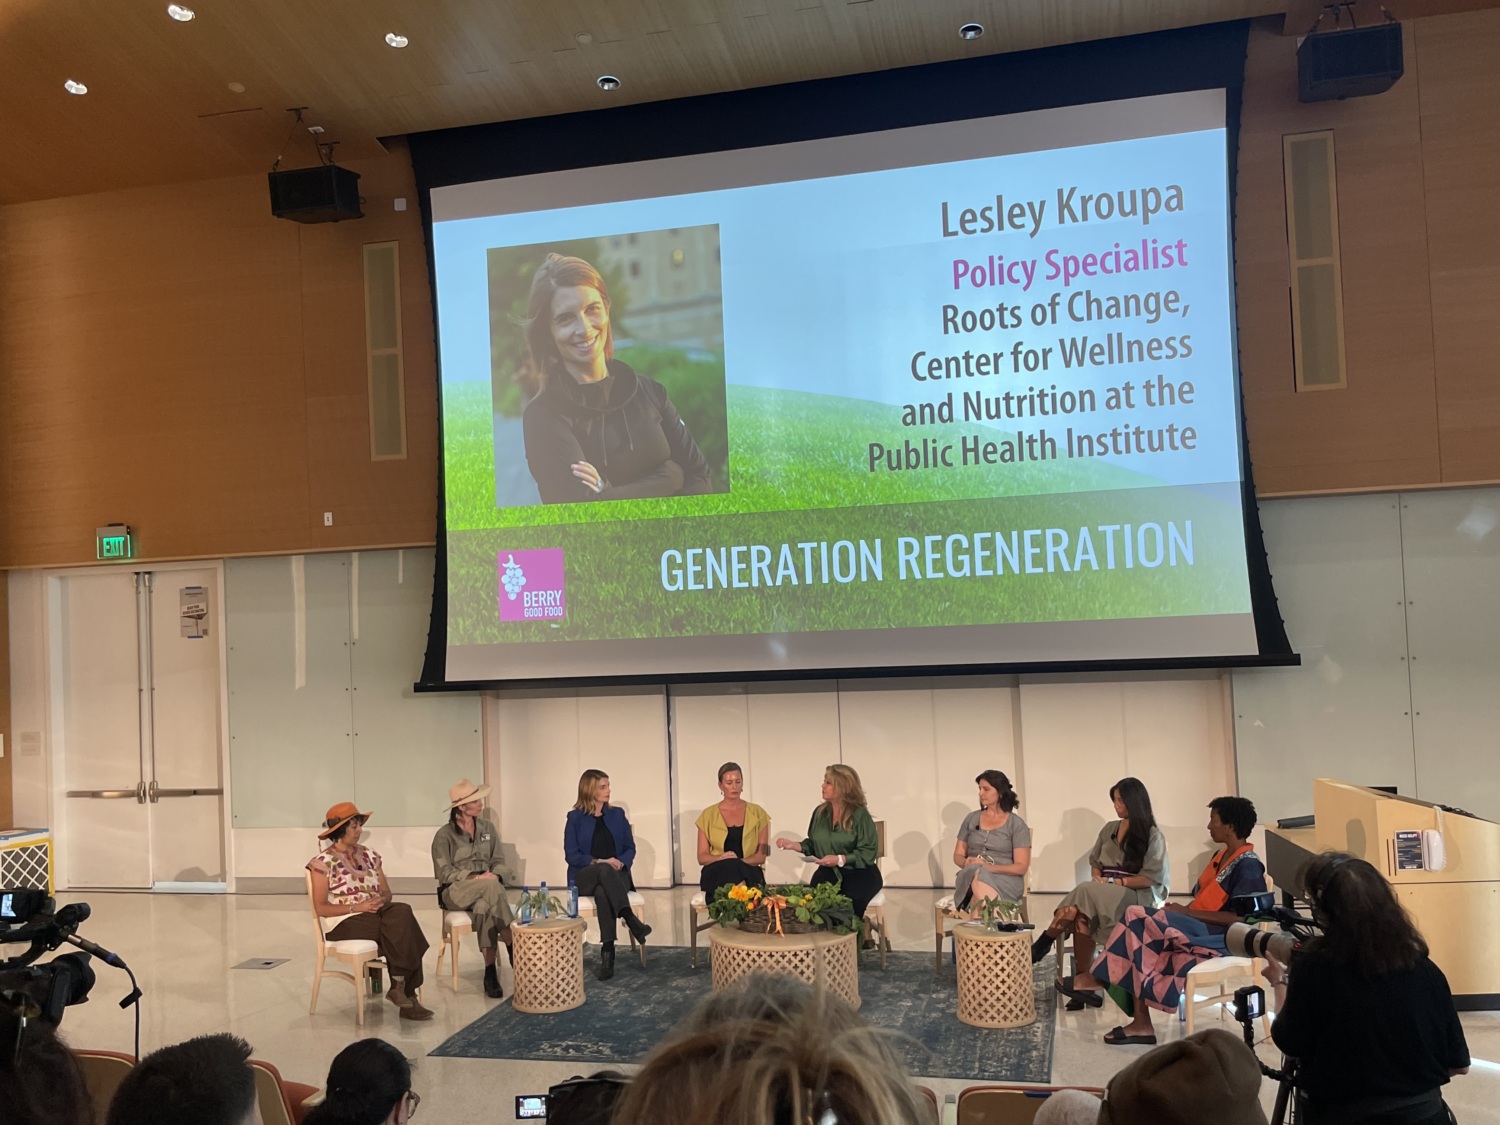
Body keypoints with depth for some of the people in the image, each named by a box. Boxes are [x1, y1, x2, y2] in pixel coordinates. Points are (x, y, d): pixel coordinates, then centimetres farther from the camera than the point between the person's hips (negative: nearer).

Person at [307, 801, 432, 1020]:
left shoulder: (370, 856, 14)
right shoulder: (323, 862, -4)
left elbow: (386, 891, 15)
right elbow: (321, 908, -8)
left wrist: (381, 900, -10)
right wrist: (357, 907, -18)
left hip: (376, 914, 6)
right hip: (344, 922, -6)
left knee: (402, 912, -29)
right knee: (401, 928, -29)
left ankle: (401, 987, -26)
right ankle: (402, 989, -21)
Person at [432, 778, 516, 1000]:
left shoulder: (488, 829, 12)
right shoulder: (444, 835, -2)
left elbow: (499, 862, 9)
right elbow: (444, 872, -9)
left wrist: (496, 875, -16)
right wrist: (475, 877, -23)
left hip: (486, 889, 3)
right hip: (454, 892, -3)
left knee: (484, 907, -37)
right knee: (491, 885, -36)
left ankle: (490, 972, -36)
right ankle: (512, 948, -33)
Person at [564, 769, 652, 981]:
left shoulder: (617, 814, 13)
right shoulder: (575, 817, 4)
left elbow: (630, 848, 10)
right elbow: (572, 855, -3)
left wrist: (620, 862, -12)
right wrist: (599, 862, -17)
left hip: (615, 874, 2)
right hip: (585, 877, -2)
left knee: (603, 893, -37)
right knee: (604, 870, -39)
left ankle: (607, 954, -41)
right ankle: (631, 920, -49)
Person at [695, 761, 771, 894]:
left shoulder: (757, 813, 8)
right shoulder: (708, 815, 8)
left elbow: (761, 855, 4)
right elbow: (702, 857, 5)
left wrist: (738, 862, -17)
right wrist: (722, 858, -17)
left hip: (748, 876, 0)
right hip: (717, 876, 0)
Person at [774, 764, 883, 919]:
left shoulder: (860, 815, -10)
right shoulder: (820, 812, 7)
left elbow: (868, 853, -14)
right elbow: (814, 845, 18)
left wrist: (840, 860, -23)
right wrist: (794, 845, 0)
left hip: (859, 872, -4)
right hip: (829, 872, 4)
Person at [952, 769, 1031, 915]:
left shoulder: (1016, 824, 3)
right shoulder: (971, 819, 15)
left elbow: (1021, 867, -3)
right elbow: (958, 855, 17)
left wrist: (991, 867, -18)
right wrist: (967, 863, -9)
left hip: (1005, 879, -3)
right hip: (971, 875, 3)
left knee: (979, 881, -39)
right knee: (976, 872, -37)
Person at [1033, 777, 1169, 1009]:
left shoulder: (1153, 835, 1)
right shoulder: (1109, 829, 19)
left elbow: (1150, 878, -7)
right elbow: (1095, 862, 22)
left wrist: (1115, 882, -12)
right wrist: (1098, 878, 0)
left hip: (1139, 897, -5)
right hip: (1103, 896, 5)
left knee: (1085, 892, -34)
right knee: (1081, 916, -32)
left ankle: (1043, 945, -26)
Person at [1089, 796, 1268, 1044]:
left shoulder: (1248, 866, -12)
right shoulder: (1221, 856, 16)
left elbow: (1237, 918, -20)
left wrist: (1186, 912, -17)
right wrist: (1180, 912, 0)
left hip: (1220, 938, -9)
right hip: (1196, 928, 9)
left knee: (1138, 918, -21)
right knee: (1139, 929, -15)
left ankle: (1102, 978, -6)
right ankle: (1141, 1024, -18)